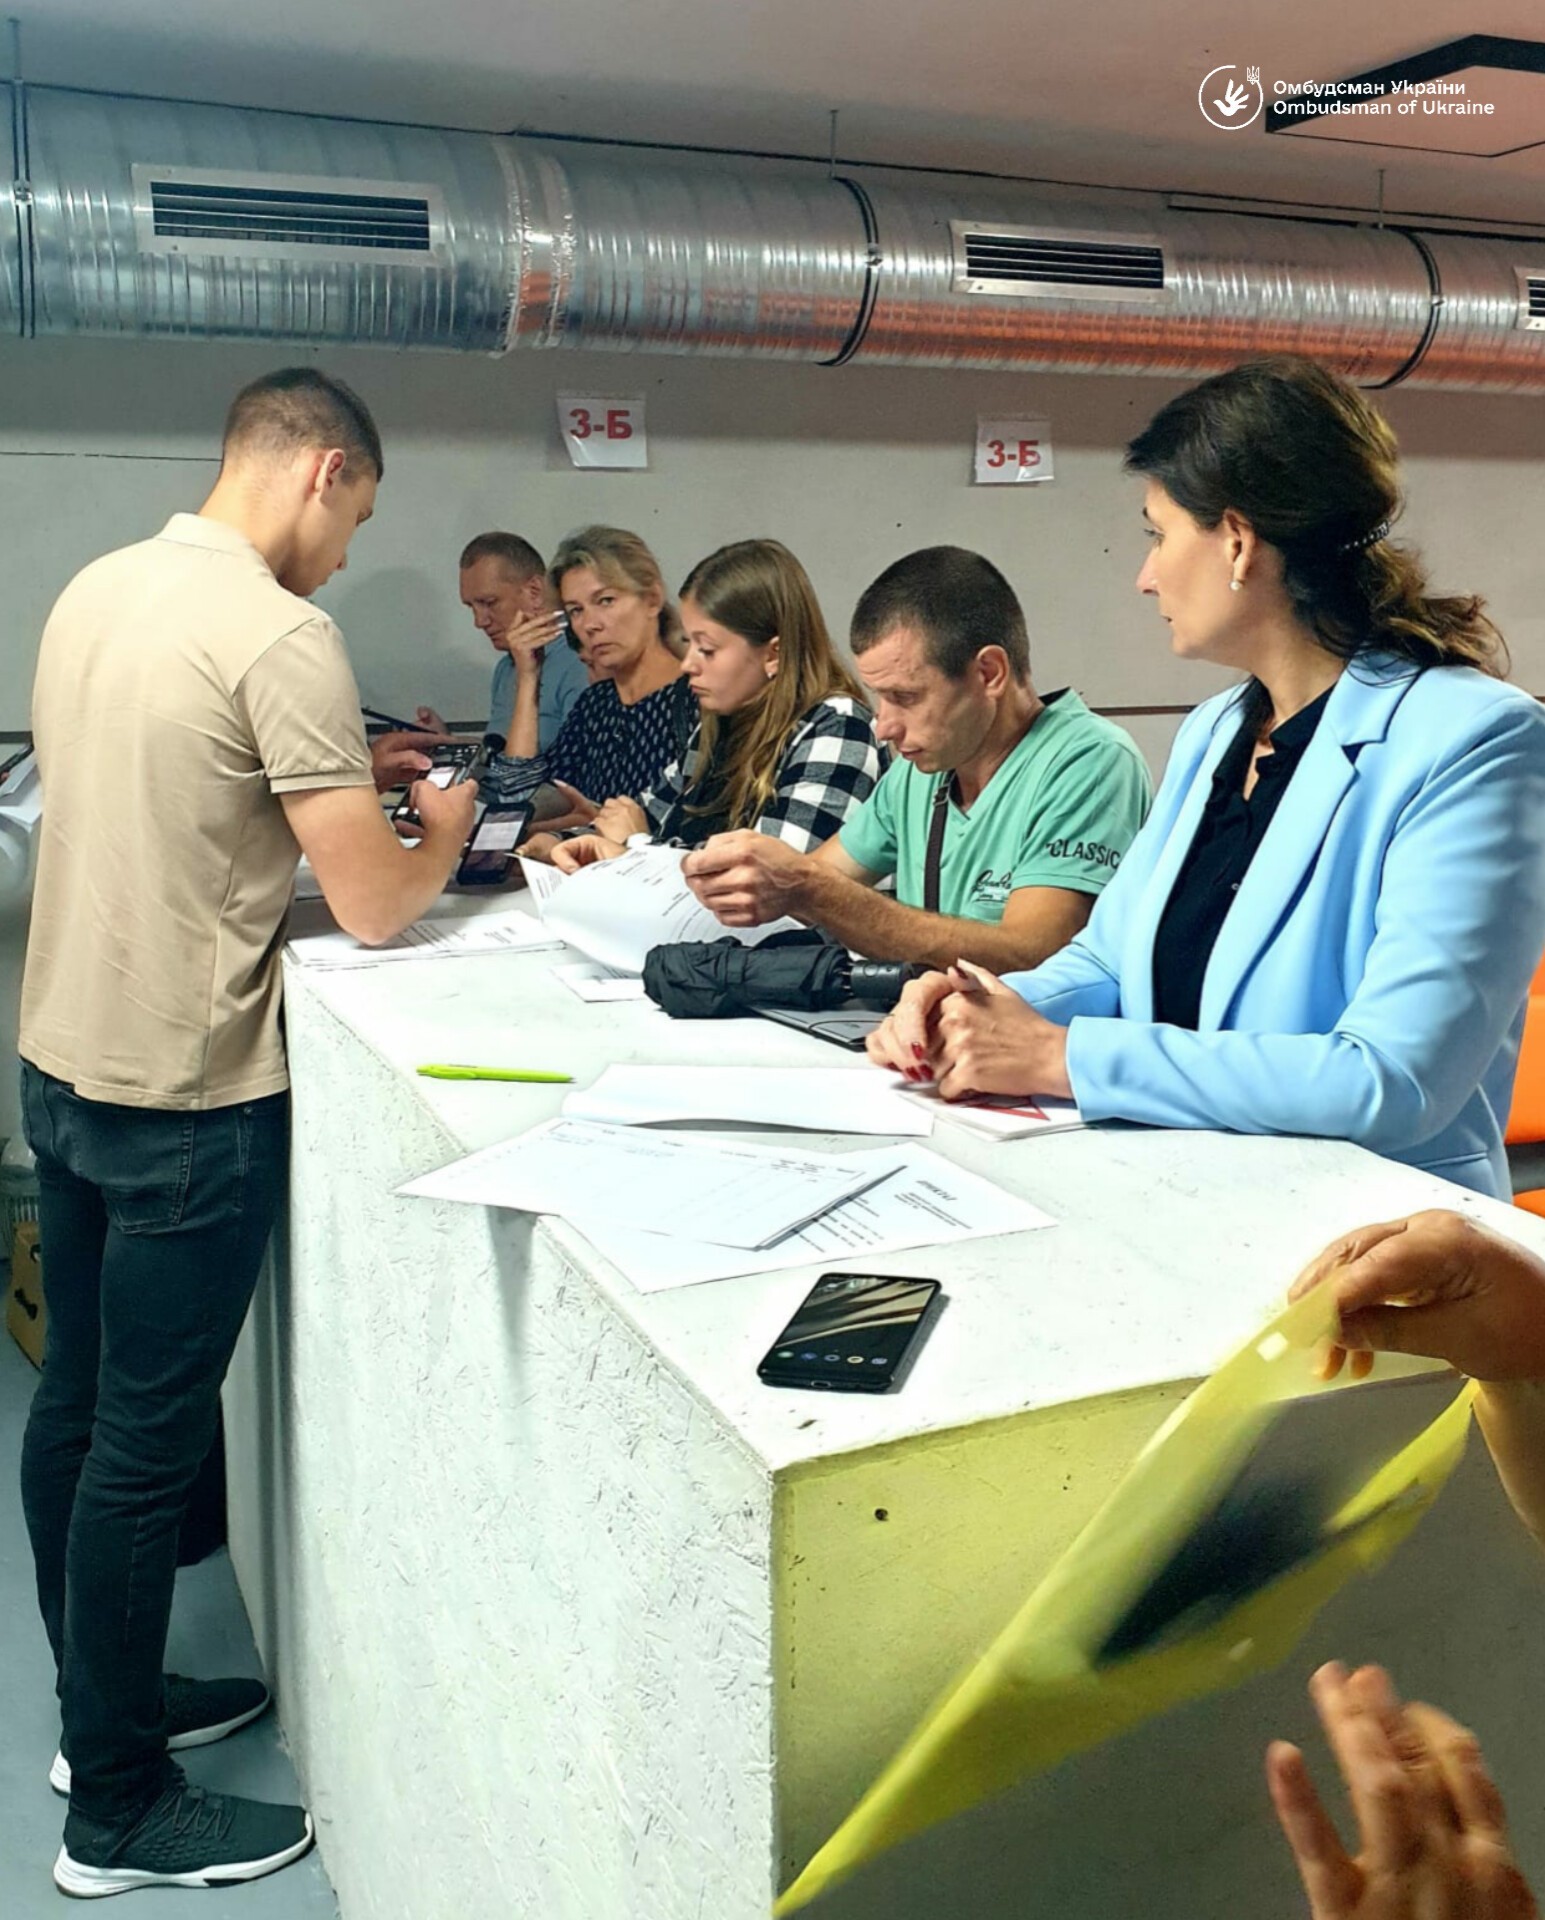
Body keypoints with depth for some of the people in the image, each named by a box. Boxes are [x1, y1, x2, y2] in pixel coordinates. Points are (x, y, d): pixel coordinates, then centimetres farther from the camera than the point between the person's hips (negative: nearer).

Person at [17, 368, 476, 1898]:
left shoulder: (95, 590, 7)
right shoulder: (280, 638, -19)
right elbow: (375, 908, -18)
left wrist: (329, 794, 15)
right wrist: (441, 833, 2)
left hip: (58, 1065, 9)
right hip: (184, 1099, -9)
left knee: (75, 1405, 19)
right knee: (146, 1444, 4)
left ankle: (102, 1704, 39)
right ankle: (117, 1814, 21)